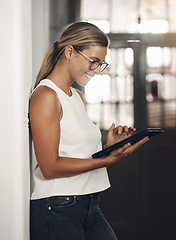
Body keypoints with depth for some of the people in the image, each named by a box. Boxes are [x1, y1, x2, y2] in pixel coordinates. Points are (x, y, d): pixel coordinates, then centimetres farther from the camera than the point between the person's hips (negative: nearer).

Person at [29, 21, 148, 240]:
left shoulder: (79, 97, 16)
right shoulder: (45, 96, -11)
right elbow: (50, 167, -17)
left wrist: (109, 146, -1)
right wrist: (109, 159, -20)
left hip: (88, 207, 8)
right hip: (56, 212, -8)